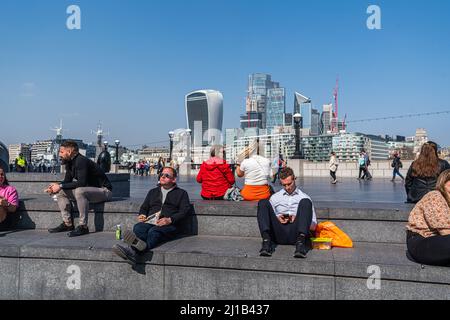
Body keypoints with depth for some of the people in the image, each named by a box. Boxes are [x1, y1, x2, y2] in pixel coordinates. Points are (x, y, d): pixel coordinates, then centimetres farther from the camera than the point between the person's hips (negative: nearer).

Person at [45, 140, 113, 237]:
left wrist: (60, 186, -24)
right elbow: (67, 181, 13)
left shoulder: (81, 161, -22)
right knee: (60, 192, 2)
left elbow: (81, 183, -30)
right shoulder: (69, 163, 6)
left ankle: (83, 227, -27)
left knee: (79, 191, -36)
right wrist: (56, 186, -7)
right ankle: (67, 224, 1)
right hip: (87, 190, 10)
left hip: (104, 191, -10)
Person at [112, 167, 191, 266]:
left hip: (170, 225, -3)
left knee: (154, 231, -37)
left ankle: (134, 251, -65)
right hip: (151, 222, 4)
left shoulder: (181, 193, 19)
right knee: (138, 227, -31)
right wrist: (141, 215, 5)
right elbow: (144, 207, 30)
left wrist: (170, 220, -13)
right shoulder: (153, 192, 34)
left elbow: (185, 211, 4)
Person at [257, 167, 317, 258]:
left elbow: (313, 225, 15)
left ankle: (300, 242, -39)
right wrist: (276, 219, -1)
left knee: (305, 202, -21)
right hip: (278, 233, 1)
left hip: (296, 233, -1)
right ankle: (266, 241, -35)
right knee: (263, 202, -16)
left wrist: (298, 220, -3)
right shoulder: (275, 197, 23)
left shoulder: (304, 197, 19)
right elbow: (269, 216, 21)